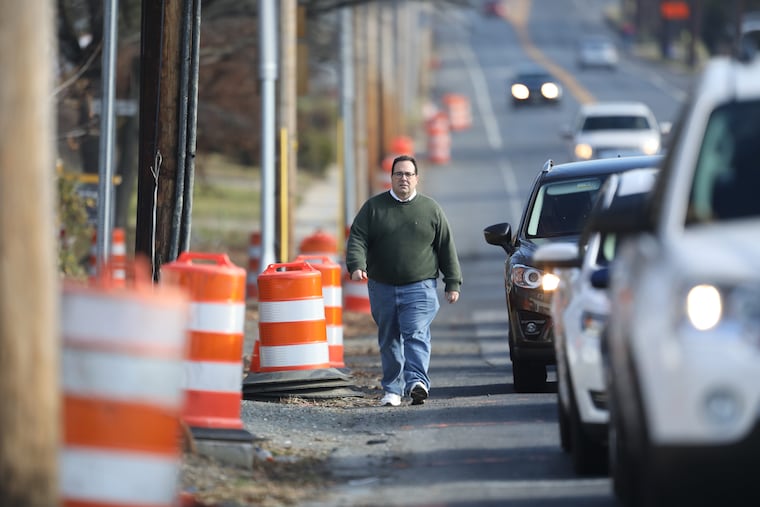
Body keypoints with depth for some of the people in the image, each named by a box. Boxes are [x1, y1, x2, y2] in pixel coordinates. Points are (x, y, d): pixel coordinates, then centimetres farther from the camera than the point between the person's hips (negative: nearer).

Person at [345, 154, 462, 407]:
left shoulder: (431, 209, 7)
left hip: (419, 288, -2)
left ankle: (417, 382, -30)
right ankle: (392, 390, 15)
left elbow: (447, 248, 10)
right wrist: (357, 266, -20)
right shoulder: (374, 207, 7)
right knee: (389, 340, 8)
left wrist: (453, 283, 6)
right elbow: (357, 239, -1)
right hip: (382, 288, 2)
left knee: (416, 335, -17)